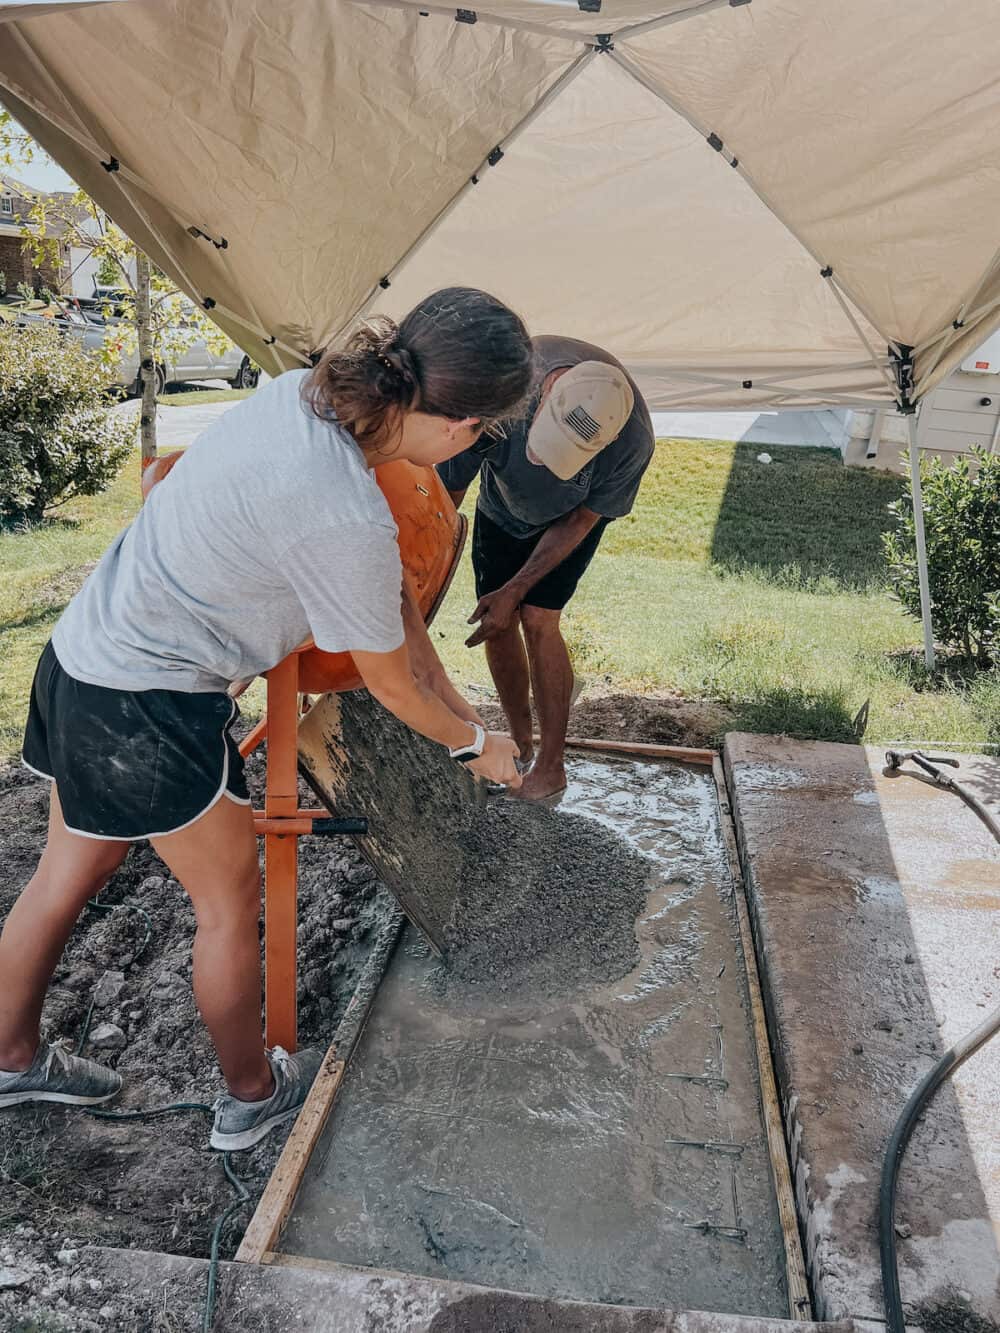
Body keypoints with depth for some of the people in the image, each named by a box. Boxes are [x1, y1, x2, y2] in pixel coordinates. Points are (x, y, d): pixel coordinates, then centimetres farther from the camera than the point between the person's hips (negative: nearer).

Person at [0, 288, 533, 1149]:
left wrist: (452, 701, 12)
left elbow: (390, 596, 5)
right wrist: (475, 745, 7)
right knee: (230, 902, 13)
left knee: (71, 872, 25)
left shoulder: (303, 393, -4)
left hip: (85, 650, 9)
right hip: (148, 707, -9)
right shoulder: (345, 519, -30)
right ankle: (252, 1095, 38)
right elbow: (388, 683, -12)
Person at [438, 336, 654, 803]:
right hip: (502, 504, 2)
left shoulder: (632, 441, -39)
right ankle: (520, 744, 22)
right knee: (497, 622, 0)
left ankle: (550, 767, 2)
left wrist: (516, 589, -22)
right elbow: (446, 493, -30)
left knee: (537, 620, -14)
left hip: (569, 515, -2)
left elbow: (582, 520, -21)